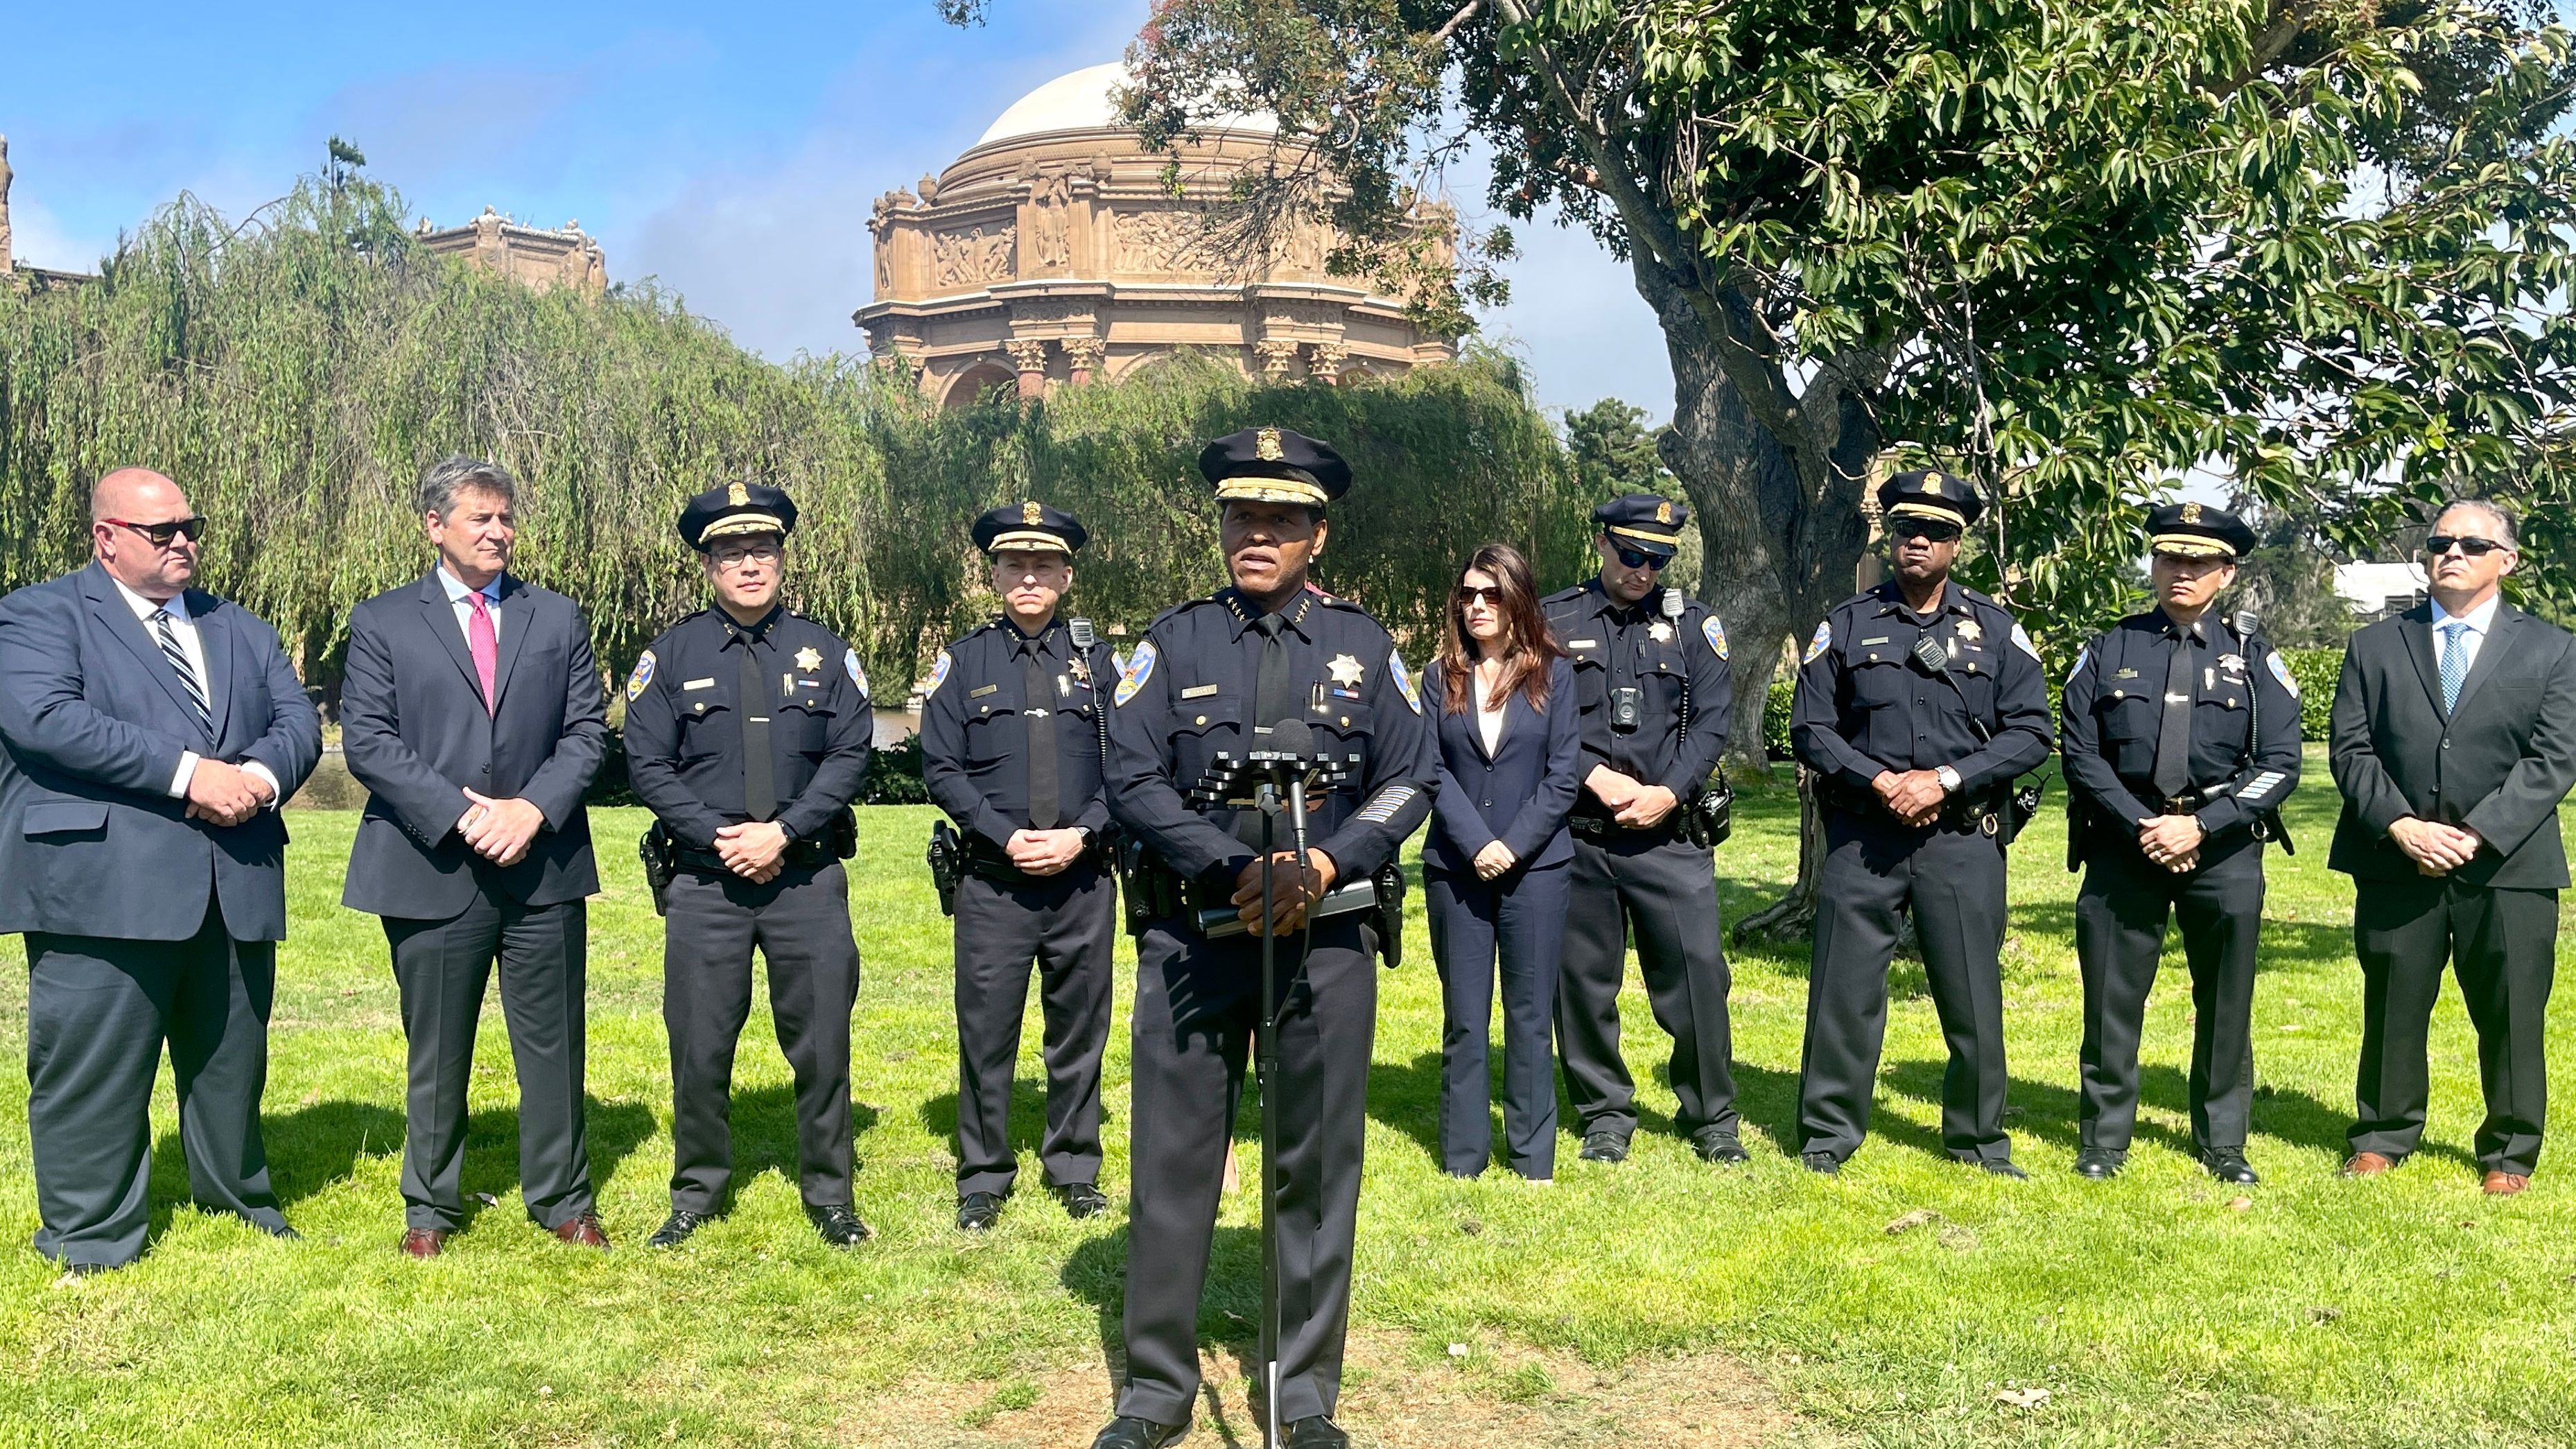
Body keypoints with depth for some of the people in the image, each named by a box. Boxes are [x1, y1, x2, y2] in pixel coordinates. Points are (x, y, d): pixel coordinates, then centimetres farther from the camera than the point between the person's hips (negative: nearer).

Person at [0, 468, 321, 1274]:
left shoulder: (241, 630, 21)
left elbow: (298, 722, 11)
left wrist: (259, 776, -12)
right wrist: (189, 773, -19)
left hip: (237, 887, 5)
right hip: (103, 888, -5)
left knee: (232, 1064, 13)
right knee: (92, 1072, -1)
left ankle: (240, 1208, 27)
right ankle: (91, 1248, 11)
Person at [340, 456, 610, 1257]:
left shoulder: (558, 618, 11)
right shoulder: (382, 622, 4)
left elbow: (586, 731, 5)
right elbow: (367, 741, -4)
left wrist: (534, 807, -11)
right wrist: (459, 813, -15)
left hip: (545, 866, 2)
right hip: (432, 869, -1)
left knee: (554, 1045, 7)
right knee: (436, 1053, 9)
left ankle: (562, 1199, 20)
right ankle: (430, 1207, 23)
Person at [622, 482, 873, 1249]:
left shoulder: (824, 651, 6)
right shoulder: (672, 654, 3)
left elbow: (851, 755, -1)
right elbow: (647, 764, -1)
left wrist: (783, 833, -12)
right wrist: (720, 837, -12)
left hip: (808, 875, 1)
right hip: (705, 881, 0)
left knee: (822, 1043, 4)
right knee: (699, 1046, 5)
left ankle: (829, 1193, 19)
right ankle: (697, 1192, 22)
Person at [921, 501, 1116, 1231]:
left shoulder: (1097, 661, 7)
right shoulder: (963, 662, 4)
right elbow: (941, 769, 0)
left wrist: (1081, 834, -11)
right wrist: (1008, 838, -11)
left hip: (1084, 878, 1)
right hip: (993, 881, -1)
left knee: (1080, 1027, 9)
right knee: (986, 1031, 3)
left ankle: (1074, 1167, 23)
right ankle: (983, 1177, 16)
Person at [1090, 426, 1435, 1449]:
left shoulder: (1363, 646, 8)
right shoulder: (1175, 640, 5)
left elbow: (1411, 782, 3)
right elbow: (1133, 778, -4)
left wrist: (1323, 866, -13)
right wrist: (1233, 872, -15)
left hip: (1326, 941, 1)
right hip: (1192, 936, 0)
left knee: (1319, 1169, 6)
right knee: (1172, 1164, 4)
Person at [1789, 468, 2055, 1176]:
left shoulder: (1996, 629, 6)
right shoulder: (1847, 625, 7)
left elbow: (2032, 733, 0)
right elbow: (1810, 728, 3)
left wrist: (1945, 779, -12)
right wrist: (1881, 782, -12)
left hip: (1964, 839, 0)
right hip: (1864, 834, 0)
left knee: (1973, 995, 5)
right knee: (1844, 989, 2)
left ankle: (1979, 1140, 21)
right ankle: (1826, 1137, 15)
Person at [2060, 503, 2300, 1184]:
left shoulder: (2253, 657, 5)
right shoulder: (2109, 650, 6)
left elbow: (2280, 765, -2)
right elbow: (2081, 753, 0)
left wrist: (2200, 826, -13)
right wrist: (2141, 826, -12)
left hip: (2225, 847, 0)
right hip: (2124, 841, 0)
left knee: (2226, 1003, 7)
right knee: (2111, 999, 3)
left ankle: (2223, 1143, 21)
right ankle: (2104, 1140, 15)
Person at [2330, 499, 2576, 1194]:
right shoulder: (2375, 646, 9)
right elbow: (2351, 748, 2)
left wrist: (2478, 834, -14)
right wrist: (2401, 826, -12)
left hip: (2507, 865, -1)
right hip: (2395, 862, 1)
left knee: (2511, 1015, 5)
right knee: (2392, 1009, 9)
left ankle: (2509, 1153, 20)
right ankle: (2383, 1137, 23)